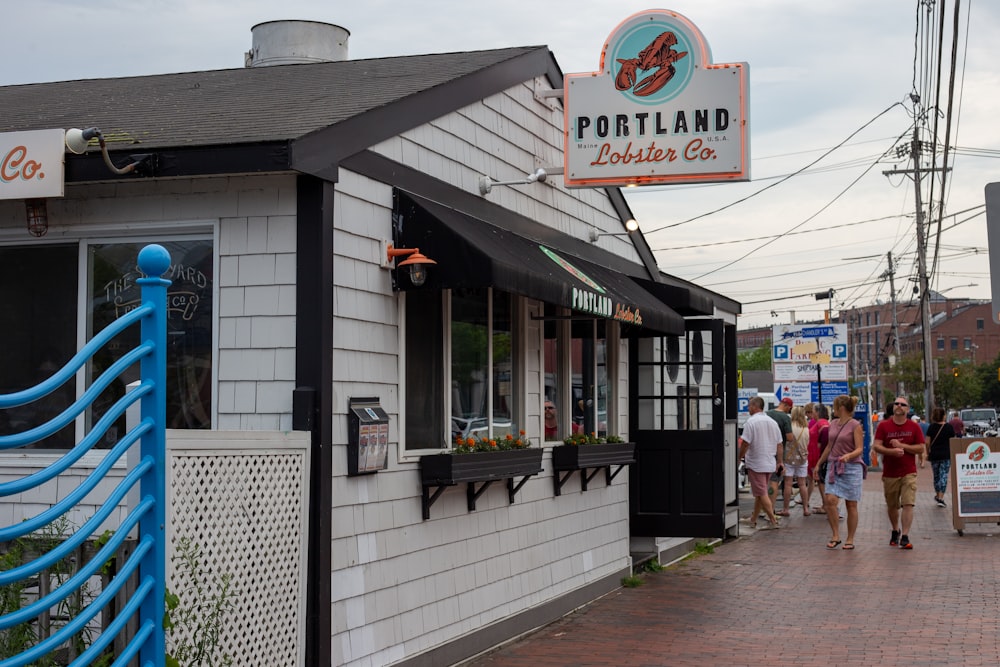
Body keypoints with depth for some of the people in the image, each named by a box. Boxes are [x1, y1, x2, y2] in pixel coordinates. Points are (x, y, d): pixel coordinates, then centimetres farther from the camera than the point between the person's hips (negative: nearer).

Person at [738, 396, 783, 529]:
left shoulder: (751, 422, -13)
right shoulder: (773, 422, 7)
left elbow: (745, 443, -16)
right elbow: (779, 444, 10)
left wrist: (739, 458, -4)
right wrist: (780, 462, 17)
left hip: (756, 463, -7)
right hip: (770, 463, 7)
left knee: (762, 494, -3)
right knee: (760, 493, 16)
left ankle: (773, 521, -6)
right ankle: (753, 520, 24)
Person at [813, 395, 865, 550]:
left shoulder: (855, 426, -7)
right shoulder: (833, 424, 12)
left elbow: (859, 449, -11)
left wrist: (848, 456, -31)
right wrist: (818, 464, 25)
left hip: (851, 467, -5)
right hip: (833, 467, 5)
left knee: (851, 505, 3)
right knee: (830, 500, -11)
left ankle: (850, 540, 11)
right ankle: (836, 536, -1)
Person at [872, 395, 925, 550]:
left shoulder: (914, 427, 2)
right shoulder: (884, 426, 1)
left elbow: (921, 449, -3)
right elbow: (876, 446, -6)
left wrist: (901, 445, -13)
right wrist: (892, 451, -23)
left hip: (908, 473, -1)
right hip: (889, 473, 1)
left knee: (908, 504, -13)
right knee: (892, 506, 13)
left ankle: (905, 537, -13)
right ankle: (895, 531, 36)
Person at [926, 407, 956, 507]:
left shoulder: (931, 427, -1)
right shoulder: (949, 427, -5)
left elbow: (928, 442, -2)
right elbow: (952, 442, -4)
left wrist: (927, 453, 11)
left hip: (934, 455, 2)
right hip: (946, 455, -2)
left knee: (936, 475, 17)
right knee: (944, 476, -2)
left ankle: (937, 495, 30)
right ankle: (941, 498, -11)